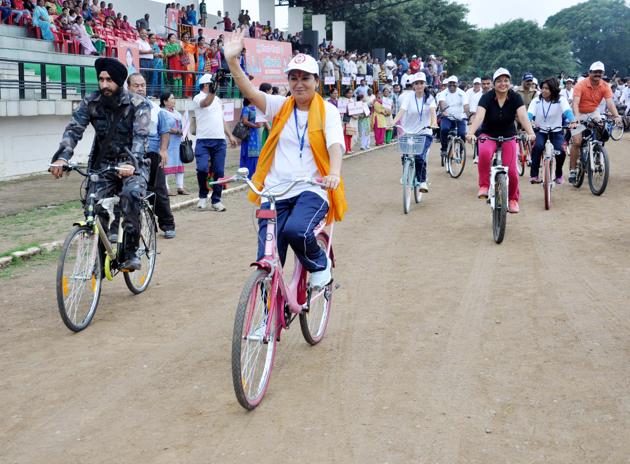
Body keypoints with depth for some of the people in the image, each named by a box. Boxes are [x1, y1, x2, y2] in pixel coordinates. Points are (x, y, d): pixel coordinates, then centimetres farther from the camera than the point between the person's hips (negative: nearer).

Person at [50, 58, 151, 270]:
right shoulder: (91, 103, -2)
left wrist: (131, 163, -42)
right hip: (103, 164, 3)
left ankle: (130, 252, -20)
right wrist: (62, 157, -30)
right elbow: (74, 129, -12)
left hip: (131, 164, -3)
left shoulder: (138, 104, -11)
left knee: (131, 194, -33)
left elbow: (140, 136, -24)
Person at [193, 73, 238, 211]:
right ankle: (203, 195, 4)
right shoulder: (198, 98, -3)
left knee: (219, 171, 4)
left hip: (220, 140, 6)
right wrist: (213, 91, -45)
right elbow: (206, 103, -27)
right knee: (202, 168, -18)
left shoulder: (217, 99, 19)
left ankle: (216, 200, 13)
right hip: (203, 140, -6)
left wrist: (230, 135, 19)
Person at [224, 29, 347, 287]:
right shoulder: (280, 107, 9)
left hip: (311, 190, -3)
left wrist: (334, 173, -33)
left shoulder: (327, 111, 3)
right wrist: (232, 60, -22)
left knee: (295, 230, -33)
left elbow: (335, 145, -12)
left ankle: (320, 264, -2)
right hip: (276, 192, 3)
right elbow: (249, 91, -6)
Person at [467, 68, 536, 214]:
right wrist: (471, 133, -51)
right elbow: (479, 116, -32)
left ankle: (513, 199, 20)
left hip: (508, 136, 1)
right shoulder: (487, 97, -17)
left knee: (511, 170, -6)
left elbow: (523, 116, -27)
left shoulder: (515, 98, -13)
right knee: (484, 153, -35)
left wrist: (530, 132, -46)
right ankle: (484, 186, -18)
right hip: (488, 135, -1)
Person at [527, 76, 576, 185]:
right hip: (540, 130, 0)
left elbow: (567, 111, -25)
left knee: (560, 151, -23)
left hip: (556, 131, 0)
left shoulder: (561, 100, -9)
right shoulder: (536, 101, -5)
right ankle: (534, 175, -21)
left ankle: (559, 175, 6)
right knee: (538, 146, -31)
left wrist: (573, 122, -46)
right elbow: (529, 114, -19)